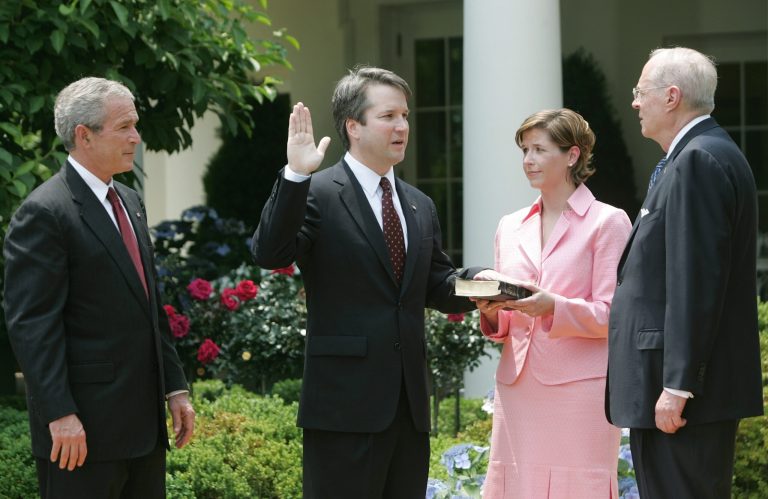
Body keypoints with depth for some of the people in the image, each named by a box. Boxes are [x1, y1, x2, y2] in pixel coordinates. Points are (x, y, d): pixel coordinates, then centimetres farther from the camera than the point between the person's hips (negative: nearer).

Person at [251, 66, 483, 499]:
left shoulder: (420, 206, 17)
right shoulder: (317, 194, -5)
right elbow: (270, 254, -19)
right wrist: (295, 175, -28)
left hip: (410, 405, 7)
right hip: (346, 403, -7)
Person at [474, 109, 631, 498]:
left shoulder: (607, 222, 0)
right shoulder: (510, 228, 16)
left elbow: (613, 315, -6)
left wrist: (553, 307, -22)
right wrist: (491, 312, -4)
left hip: (579, 390, -5)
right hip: (517, 389, 5)